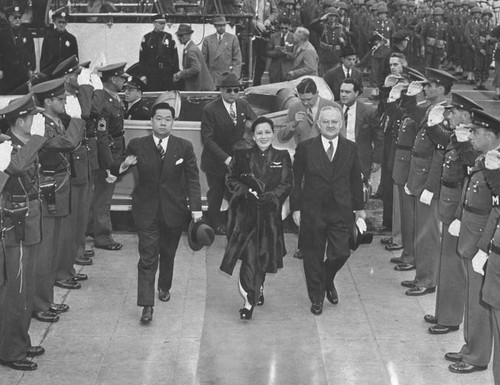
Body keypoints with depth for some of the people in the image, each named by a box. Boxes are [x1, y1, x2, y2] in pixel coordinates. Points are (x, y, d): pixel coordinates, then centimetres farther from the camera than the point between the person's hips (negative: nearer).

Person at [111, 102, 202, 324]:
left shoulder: (184, 147, -1)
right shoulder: (137, 146, -2)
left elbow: (193, 179, -1)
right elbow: (116, 171, 6)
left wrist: (196, 208, -9)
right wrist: (124, 165, -18)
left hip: (174, 210, 1)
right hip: (146, 210, -1)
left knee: (168, 254, 16)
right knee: (147, 258, -7)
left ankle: (164, 287, 43)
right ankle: (147, 305, -8)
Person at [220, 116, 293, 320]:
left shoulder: (282, 157, 7)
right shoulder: (241, 156, 5)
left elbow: (287, 184, 1)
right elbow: (231, 180, 3)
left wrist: (270, 196, -14)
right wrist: (247, 191, -13)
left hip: (270, 214, 2)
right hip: (246, 213, -2)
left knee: (264, 255, 9)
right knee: (249, 255, -12)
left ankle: (257, 287, 36)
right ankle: (250, 301, -11)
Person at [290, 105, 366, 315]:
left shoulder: (351, 148, 4)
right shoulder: (305, 148, -3)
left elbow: (356, 180, 9)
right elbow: (296, 180, 0)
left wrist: (359, 208, 10)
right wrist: (296, 208, -3)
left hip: (341, 211, 1)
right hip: (312, 211, -1)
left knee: (341, 253, -4)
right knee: (313, 256, 7)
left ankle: (327, 280, 29)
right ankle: (317, 297, 23)